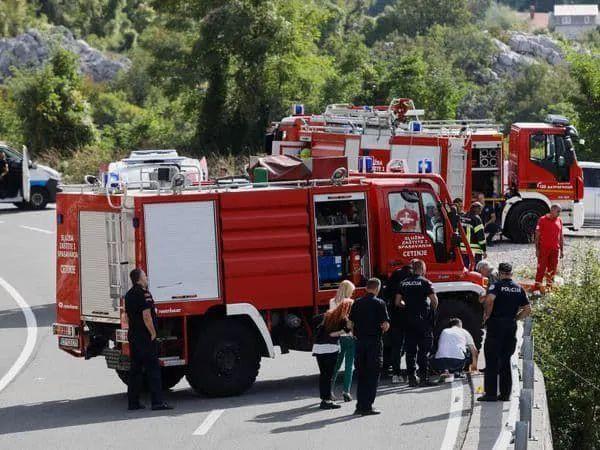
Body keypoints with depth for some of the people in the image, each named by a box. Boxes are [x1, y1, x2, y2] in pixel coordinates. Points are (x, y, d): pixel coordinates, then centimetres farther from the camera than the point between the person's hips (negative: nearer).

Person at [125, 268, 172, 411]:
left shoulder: (129, 295, 14)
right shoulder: (144, 294, -15)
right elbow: (146, 316, -21)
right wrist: (153, 333, -14)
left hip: (133, 336, 9)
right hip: (145, 338, -9)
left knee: (135, 370, 12)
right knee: (153, 369, -7)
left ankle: (133, 402, 12)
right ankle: (157, 402, -11)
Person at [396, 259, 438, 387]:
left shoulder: (404, 283, 7)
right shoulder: (425, 282, -8)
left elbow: (398, 302, 8)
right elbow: (434, 300, -14)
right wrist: (432, 309, 6)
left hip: (409, 319, 5)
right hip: (423, 319, -5)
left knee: (410, 350, 8)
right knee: (424, 350, -2)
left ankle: (411, 377, 8)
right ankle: (423, 377, -7)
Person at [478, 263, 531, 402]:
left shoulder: (497, 285, -7)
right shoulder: (519, 289, 9)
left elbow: (490, 299, -26)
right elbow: (527, 309, 8)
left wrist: (487, 315, -12)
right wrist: (515, 318, 14)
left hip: (496, 324, -5)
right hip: (511, 327, 5)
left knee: (492, 361, -1)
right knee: (506, 361, 12)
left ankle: (491, 393, -4)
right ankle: (505, 393, 11)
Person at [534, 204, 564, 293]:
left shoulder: (559, 221, 10)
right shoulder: (543, 220, -4)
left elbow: (561, 236, 15)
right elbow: (537, 235, -4)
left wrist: (562, 250, 12)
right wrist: (537, 249, -8)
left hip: (555, 249, 4)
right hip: (543, 249, -4)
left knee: (552, 269, 7)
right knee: (541, 269, -5)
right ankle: (537, 288, -3)